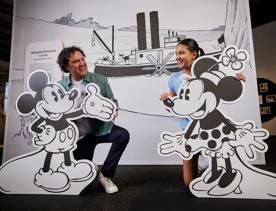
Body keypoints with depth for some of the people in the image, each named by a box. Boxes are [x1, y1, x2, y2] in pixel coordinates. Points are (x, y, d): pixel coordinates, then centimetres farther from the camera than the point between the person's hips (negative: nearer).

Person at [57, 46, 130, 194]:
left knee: (123, 135, -30)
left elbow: (112, 100, -1)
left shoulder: (100, 80, -10)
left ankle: (105, 175, -6)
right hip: (80, 135, 1)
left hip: (101, 127, 0)